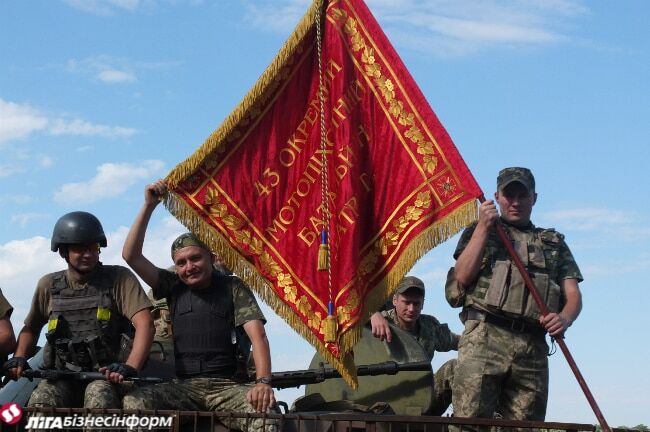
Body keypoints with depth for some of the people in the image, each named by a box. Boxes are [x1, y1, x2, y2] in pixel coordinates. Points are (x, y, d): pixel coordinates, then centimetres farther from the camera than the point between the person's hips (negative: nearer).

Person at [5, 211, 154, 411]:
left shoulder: (120, 278, 1)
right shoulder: (49, 285, 13)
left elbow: (145, 324, -11)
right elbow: (31, 328, 29)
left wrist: (129, 368, -26)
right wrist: (19, 358, 8)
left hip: (106, 375, -2)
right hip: (61, 377, 3)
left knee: (98, 397, -37)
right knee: (39, 403, -30)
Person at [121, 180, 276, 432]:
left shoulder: (233, 288, 7)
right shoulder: (174, 288, 15)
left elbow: (257, 336, -5)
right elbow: (131, 256, 7)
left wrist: (263, 382, -22)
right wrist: (149, 206, 0)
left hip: (226, 386, -2)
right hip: (183, 386, 2)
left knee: (263, 412, -35)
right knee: (133, 404, -28)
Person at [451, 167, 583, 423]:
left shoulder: (554, 243, 25)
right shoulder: (479, 232, 19)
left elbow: (573, 295, 14)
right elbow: (463, 276, 2)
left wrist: (564, 318, -9)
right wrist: (483, 227, 0)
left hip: (533, 347, 3)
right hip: (484, 338, -3)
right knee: (470, 421, -16)